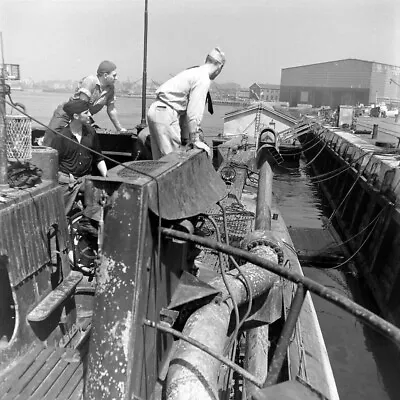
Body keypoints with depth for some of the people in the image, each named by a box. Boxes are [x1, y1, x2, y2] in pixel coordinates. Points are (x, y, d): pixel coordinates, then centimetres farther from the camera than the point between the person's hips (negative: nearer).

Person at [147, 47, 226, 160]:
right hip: (166, 115, -10)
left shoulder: (194, 72, 21)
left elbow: (185, 108, 23)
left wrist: (185, 137, 25)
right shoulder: (203, 78, -9)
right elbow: (194, 112, -13)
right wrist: (195, 140, -6)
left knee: (160, 159, 13)